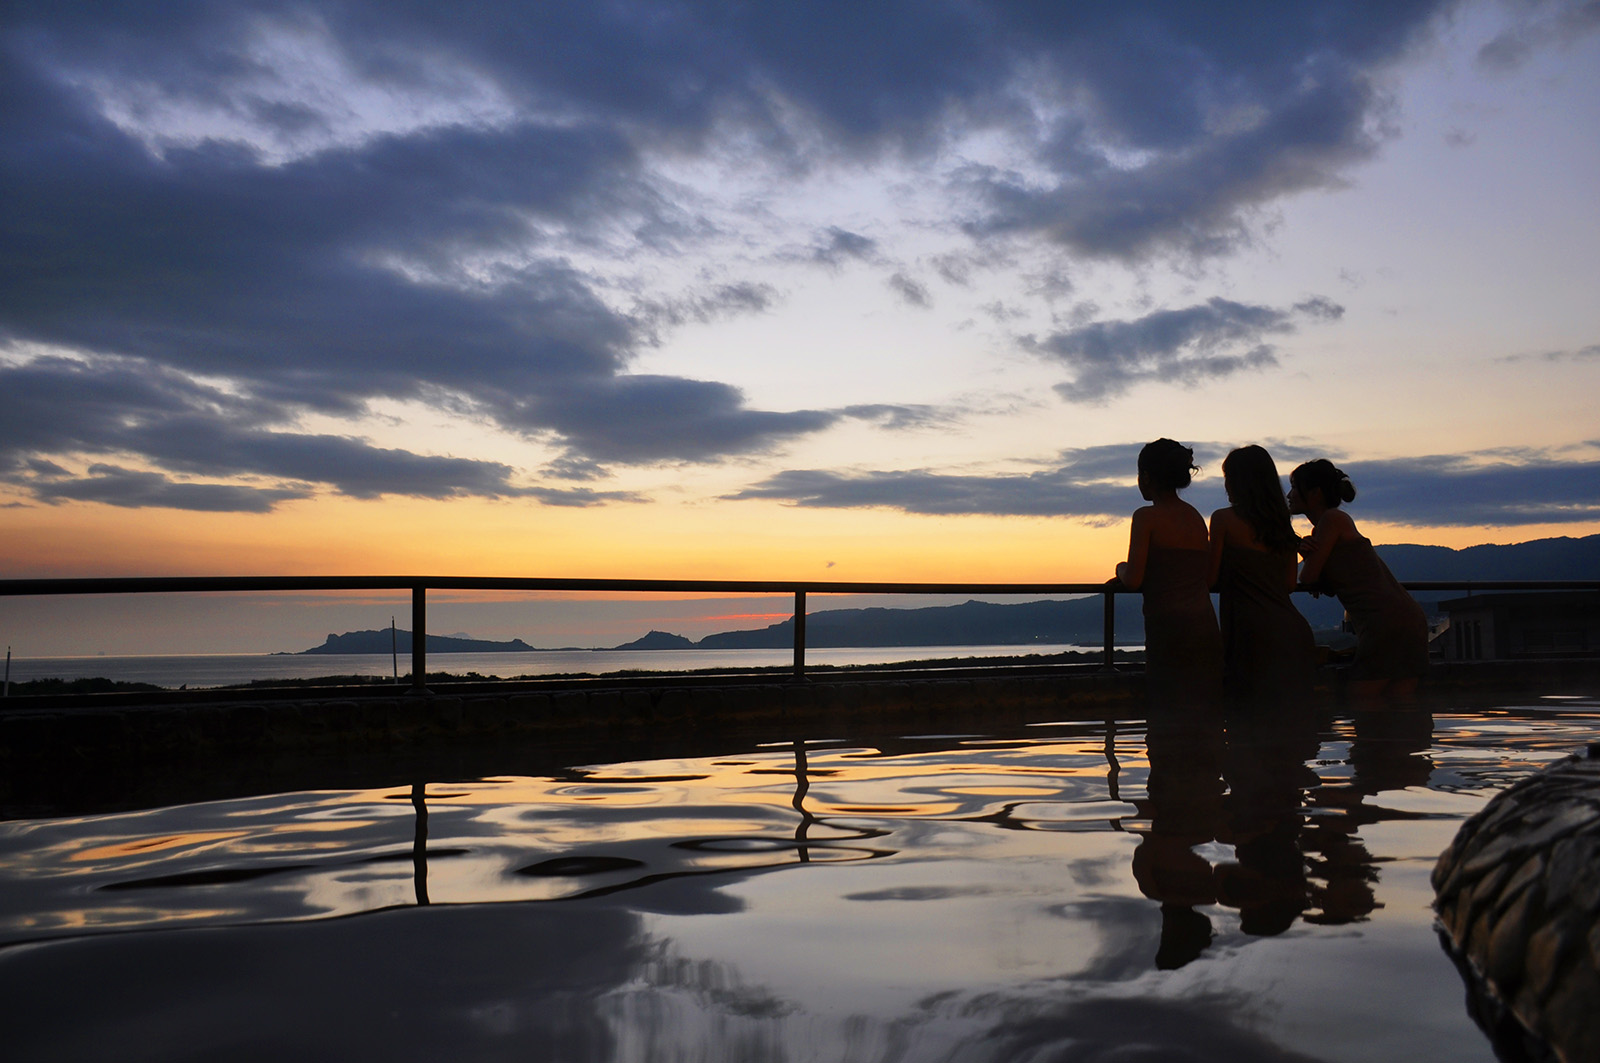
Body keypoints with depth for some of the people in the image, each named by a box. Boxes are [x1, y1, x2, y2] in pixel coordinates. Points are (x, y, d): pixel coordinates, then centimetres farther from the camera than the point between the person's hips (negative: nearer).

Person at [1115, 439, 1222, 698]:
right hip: (1206, 629, 6)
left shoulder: (1147, 516, -6)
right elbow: (1211, 578, 17)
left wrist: (1121, 569, 11)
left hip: (1169, 630, -6)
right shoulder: (1196, 518, 14)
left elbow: (1133, 581, -12)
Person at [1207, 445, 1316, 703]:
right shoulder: (1282, 523, 16)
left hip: (1255, 636, -6)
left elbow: (1212, 578, -1)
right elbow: (1290, 583, 18)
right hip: (1294, 631, 7)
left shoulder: (1224, 519, -2)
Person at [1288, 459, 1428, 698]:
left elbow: (1308, 578, -7)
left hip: (1385, 621, -10)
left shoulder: (1332, 519, -5)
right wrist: (1308, 552, 0)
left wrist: (1308, 560, 16)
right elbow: (1328, 587, 18)